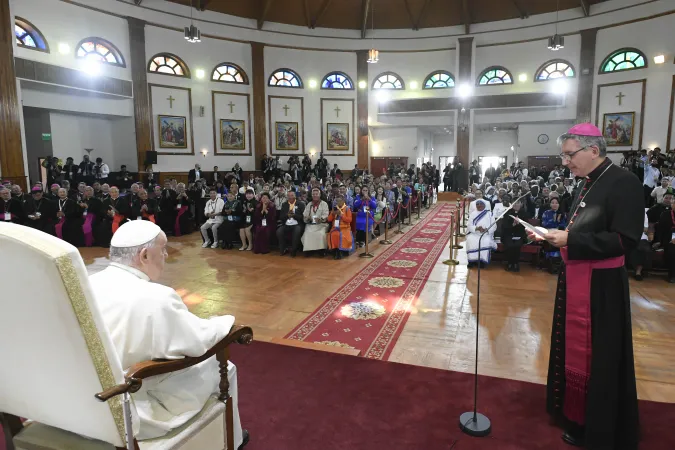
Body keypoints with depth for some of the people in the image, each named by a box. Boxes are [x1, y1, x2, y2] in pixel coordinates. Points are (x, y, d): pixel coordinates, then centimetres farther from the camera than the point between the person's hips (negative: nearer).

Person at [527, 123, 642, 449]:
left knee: (600, 358, 6)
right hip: (575, 280, 8)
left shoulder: (623, 182, -16)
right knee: (575, 350, 19)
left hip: (601, 286, -8)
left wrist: (570, 239, -23)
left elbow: (626, 239, -21)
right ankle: (577, 417, 38)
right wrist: (552, 235, 0)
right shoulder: (588, 184, 10)